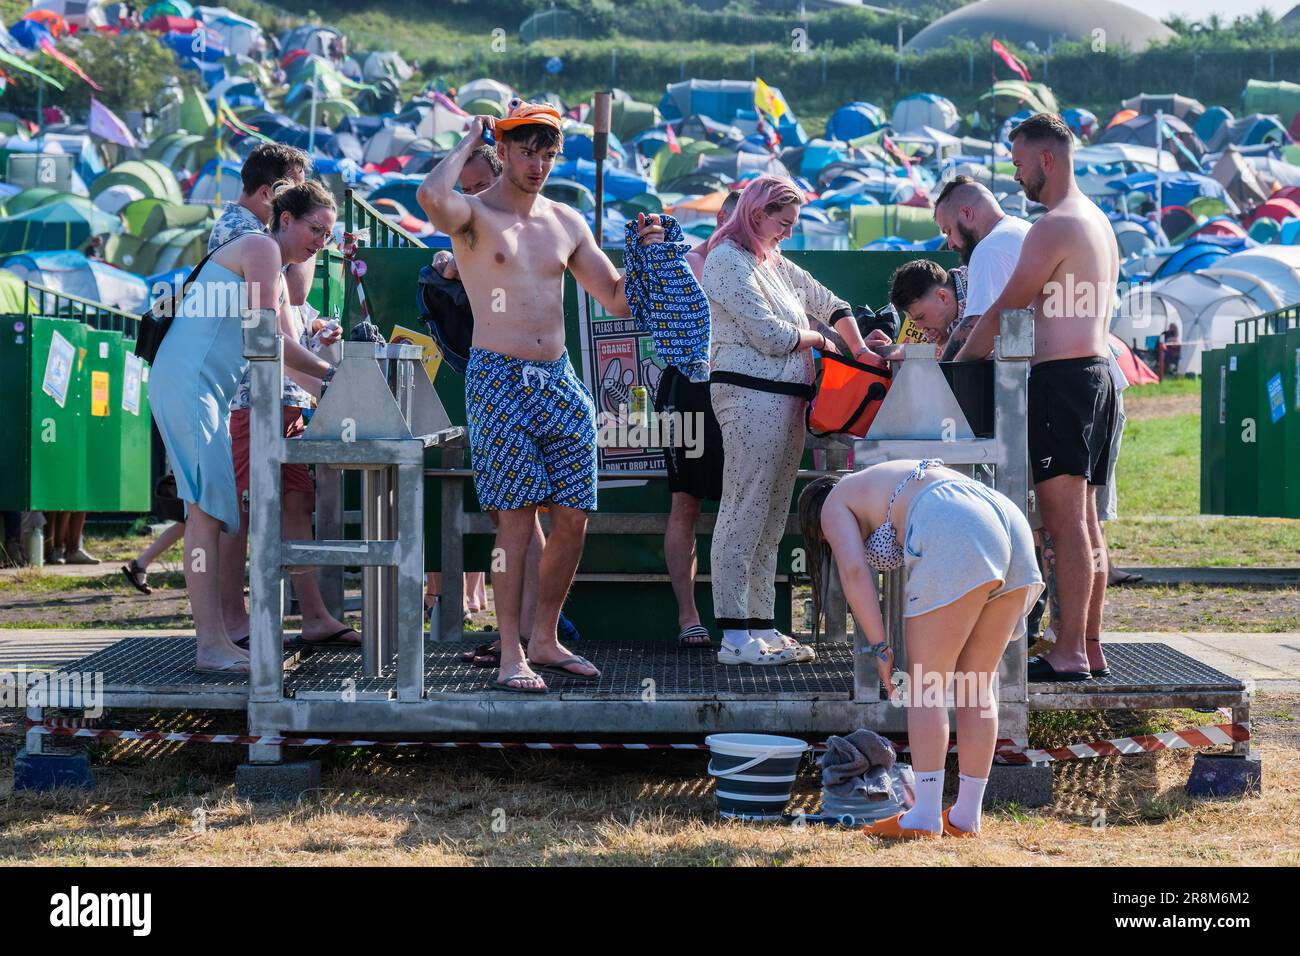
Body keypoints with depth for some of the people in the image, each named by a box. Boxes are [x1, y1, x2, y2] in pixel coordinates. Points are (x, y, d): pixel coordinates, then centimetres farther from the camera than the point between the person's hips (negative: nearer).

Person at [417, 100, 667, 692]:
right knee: (516, 520, -7)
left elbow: (617, 301, 17)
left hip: (560, 379, 6)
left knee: (573, 519, 4)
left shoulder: (567, 222, 14)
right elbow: (431, 196, -29)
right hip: (499, 381, -6)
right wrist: (469, 142, -11)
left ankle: (545, 641, 19)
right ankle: (511, 656, 0)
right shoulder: (474, 214, -3)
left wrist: (643, 255, -2)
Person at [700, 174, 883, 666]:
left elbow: (829, 302, 29)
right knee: (744, 513, -11)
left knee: (770, 520, 9)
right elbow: (770, 335, -13)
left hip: (785, 400, 10)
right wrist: (817, 340, 4)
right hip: (751, 396, -10)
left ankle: (761, 627, 12)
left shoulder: (774, 264, 21)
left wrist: (859, 349, 15)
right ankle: (734, 636, -12)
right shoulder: (728, 260, -7)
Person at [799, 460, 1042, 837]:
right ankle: (966, 817, 20)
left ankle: (925, 816, 6)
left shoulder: (835, 504, 18)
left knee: (927, 684, 3)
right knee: (976, 685, 14)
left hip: (958, 544, -8)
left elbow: (854, 571, 0)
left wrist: (879, 647, 2)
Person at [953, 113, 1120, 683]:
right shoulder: (1098, 222, 19)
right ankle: (1090, 646, 15)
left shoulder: (1054, 227, -13)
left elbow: (1004, 311, -11)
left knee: (1064, 520, -10)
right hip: (1096, 371, 10)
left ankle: (1069, 654, -11)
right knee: (1083, 520, 12)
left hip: (1061, 379, -10)